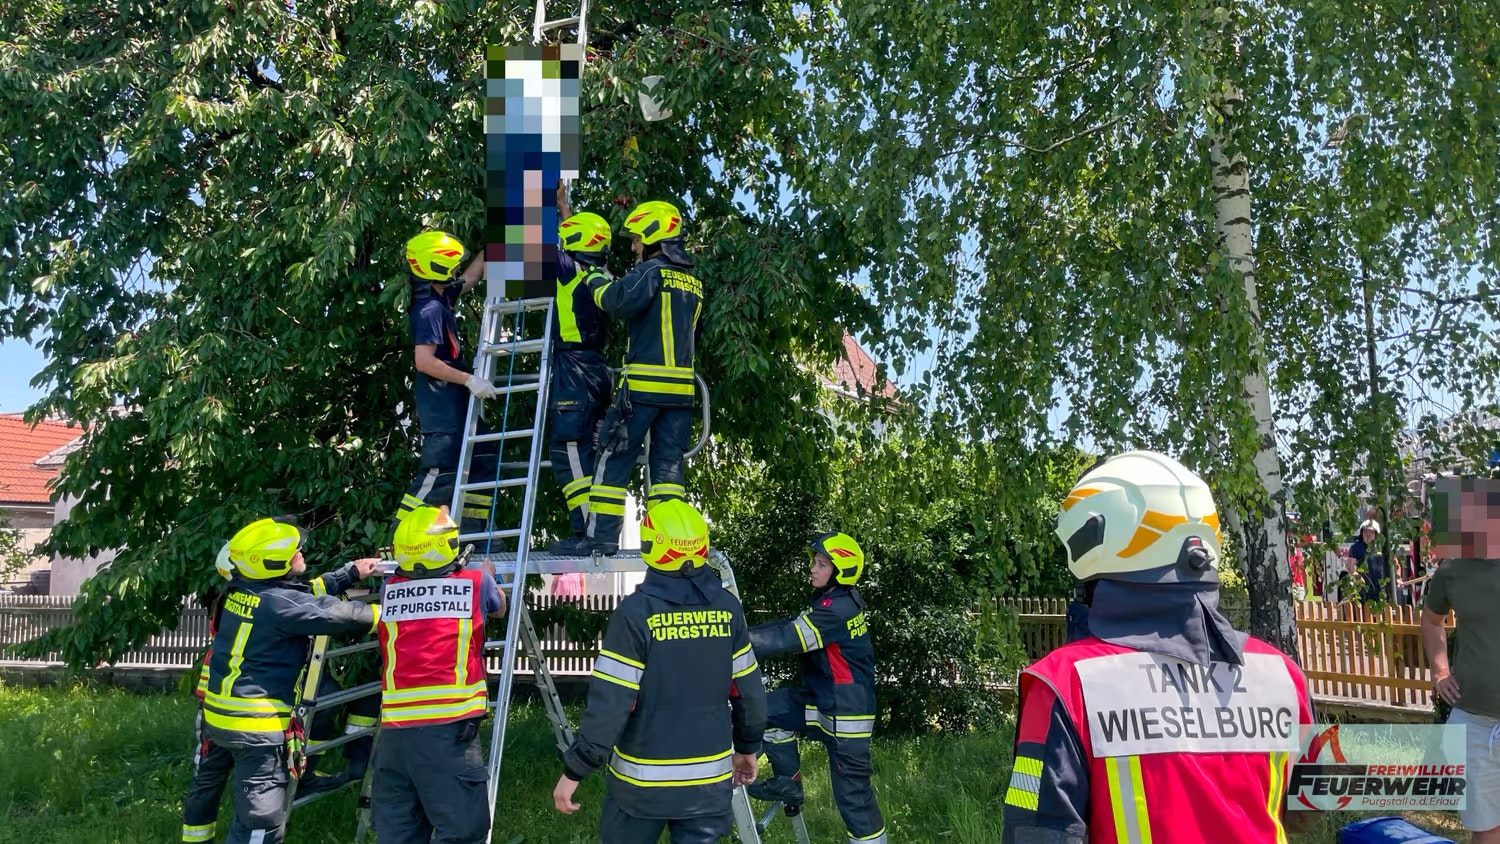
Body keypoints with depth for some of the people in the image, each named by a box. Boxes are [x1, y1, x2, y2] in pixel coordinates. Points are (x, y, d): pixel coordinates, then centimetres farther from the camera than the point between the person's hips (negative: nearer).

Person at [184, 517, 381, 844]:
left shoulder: (238, 589, 1)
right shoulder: (280, 603, -24)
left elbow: (307, 593, 10)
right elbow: (342, 615, -21)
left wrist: (351, 572, 13)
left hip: (218, 713, 10)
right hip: (258, 724, -10)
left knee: (206, 785, 32)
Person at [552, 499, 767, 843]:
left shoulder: (637, 612, -16)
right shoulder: (727, 608, -3)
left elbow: (610, 702, -17)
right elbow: (749, 690, 3)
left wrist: (575, 769, -8)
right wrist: (748, 747, 19)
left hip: (643, 778, -3)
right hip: (710, 777, 3)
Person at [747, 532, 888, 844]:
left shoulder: (838, 609, -22)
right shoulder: (830, 602, 9)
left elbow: (789, 639, -28)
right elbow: (789, 626, 7)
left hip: (846, 714, -9)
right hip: (823, 702, 9)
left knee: (853, 794, -1)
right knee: (770, 708, 5)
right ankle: (788, 781, 16)